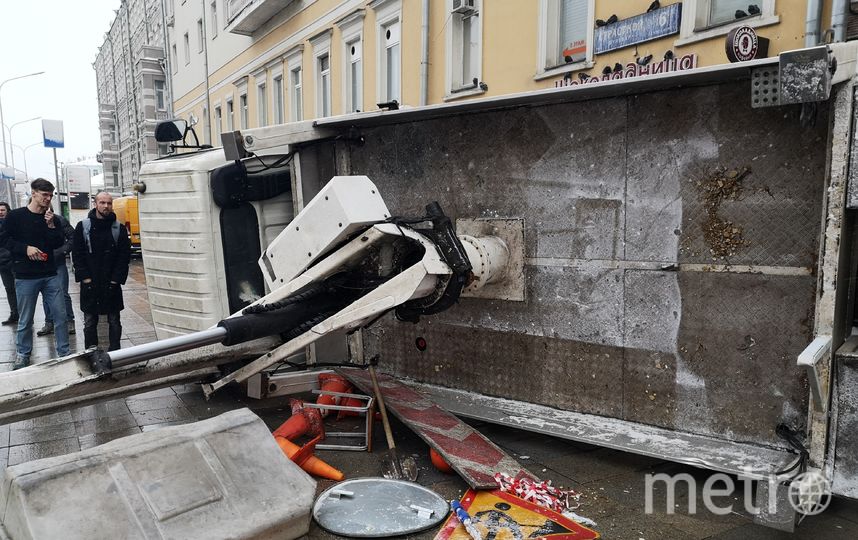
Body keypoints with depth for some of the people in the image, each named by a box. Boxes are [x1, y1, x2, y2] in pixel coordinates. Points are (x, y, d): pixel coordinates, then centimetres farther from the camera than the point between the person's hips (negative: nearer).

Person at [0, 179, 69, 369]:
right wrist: (26, 248, -15)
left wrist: (51, 225, -13)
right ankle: (23, 354, 24)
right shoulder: (16, 216, -1)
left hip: (50, 275, 3)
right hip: (26, 277, -3)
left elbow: (58, 244, 1)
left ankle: (64, 353, 13)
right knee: (25, 320, 6)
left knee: (61, 316, 2)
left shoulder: (52, 218, 7)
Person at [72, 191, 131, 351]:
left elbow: (125, 256, -1)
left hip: (112, 285, 0)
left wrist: (116, 279, -8)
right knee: (90, 322, 8)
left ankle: (115, 351, 17)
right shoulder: (83, 226, 1)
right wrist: (85, 277, -9)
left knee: (114, 321, 8)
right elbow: (77, 254, -1)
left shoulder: (119, 228, 1)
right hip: (90, 284, 0)